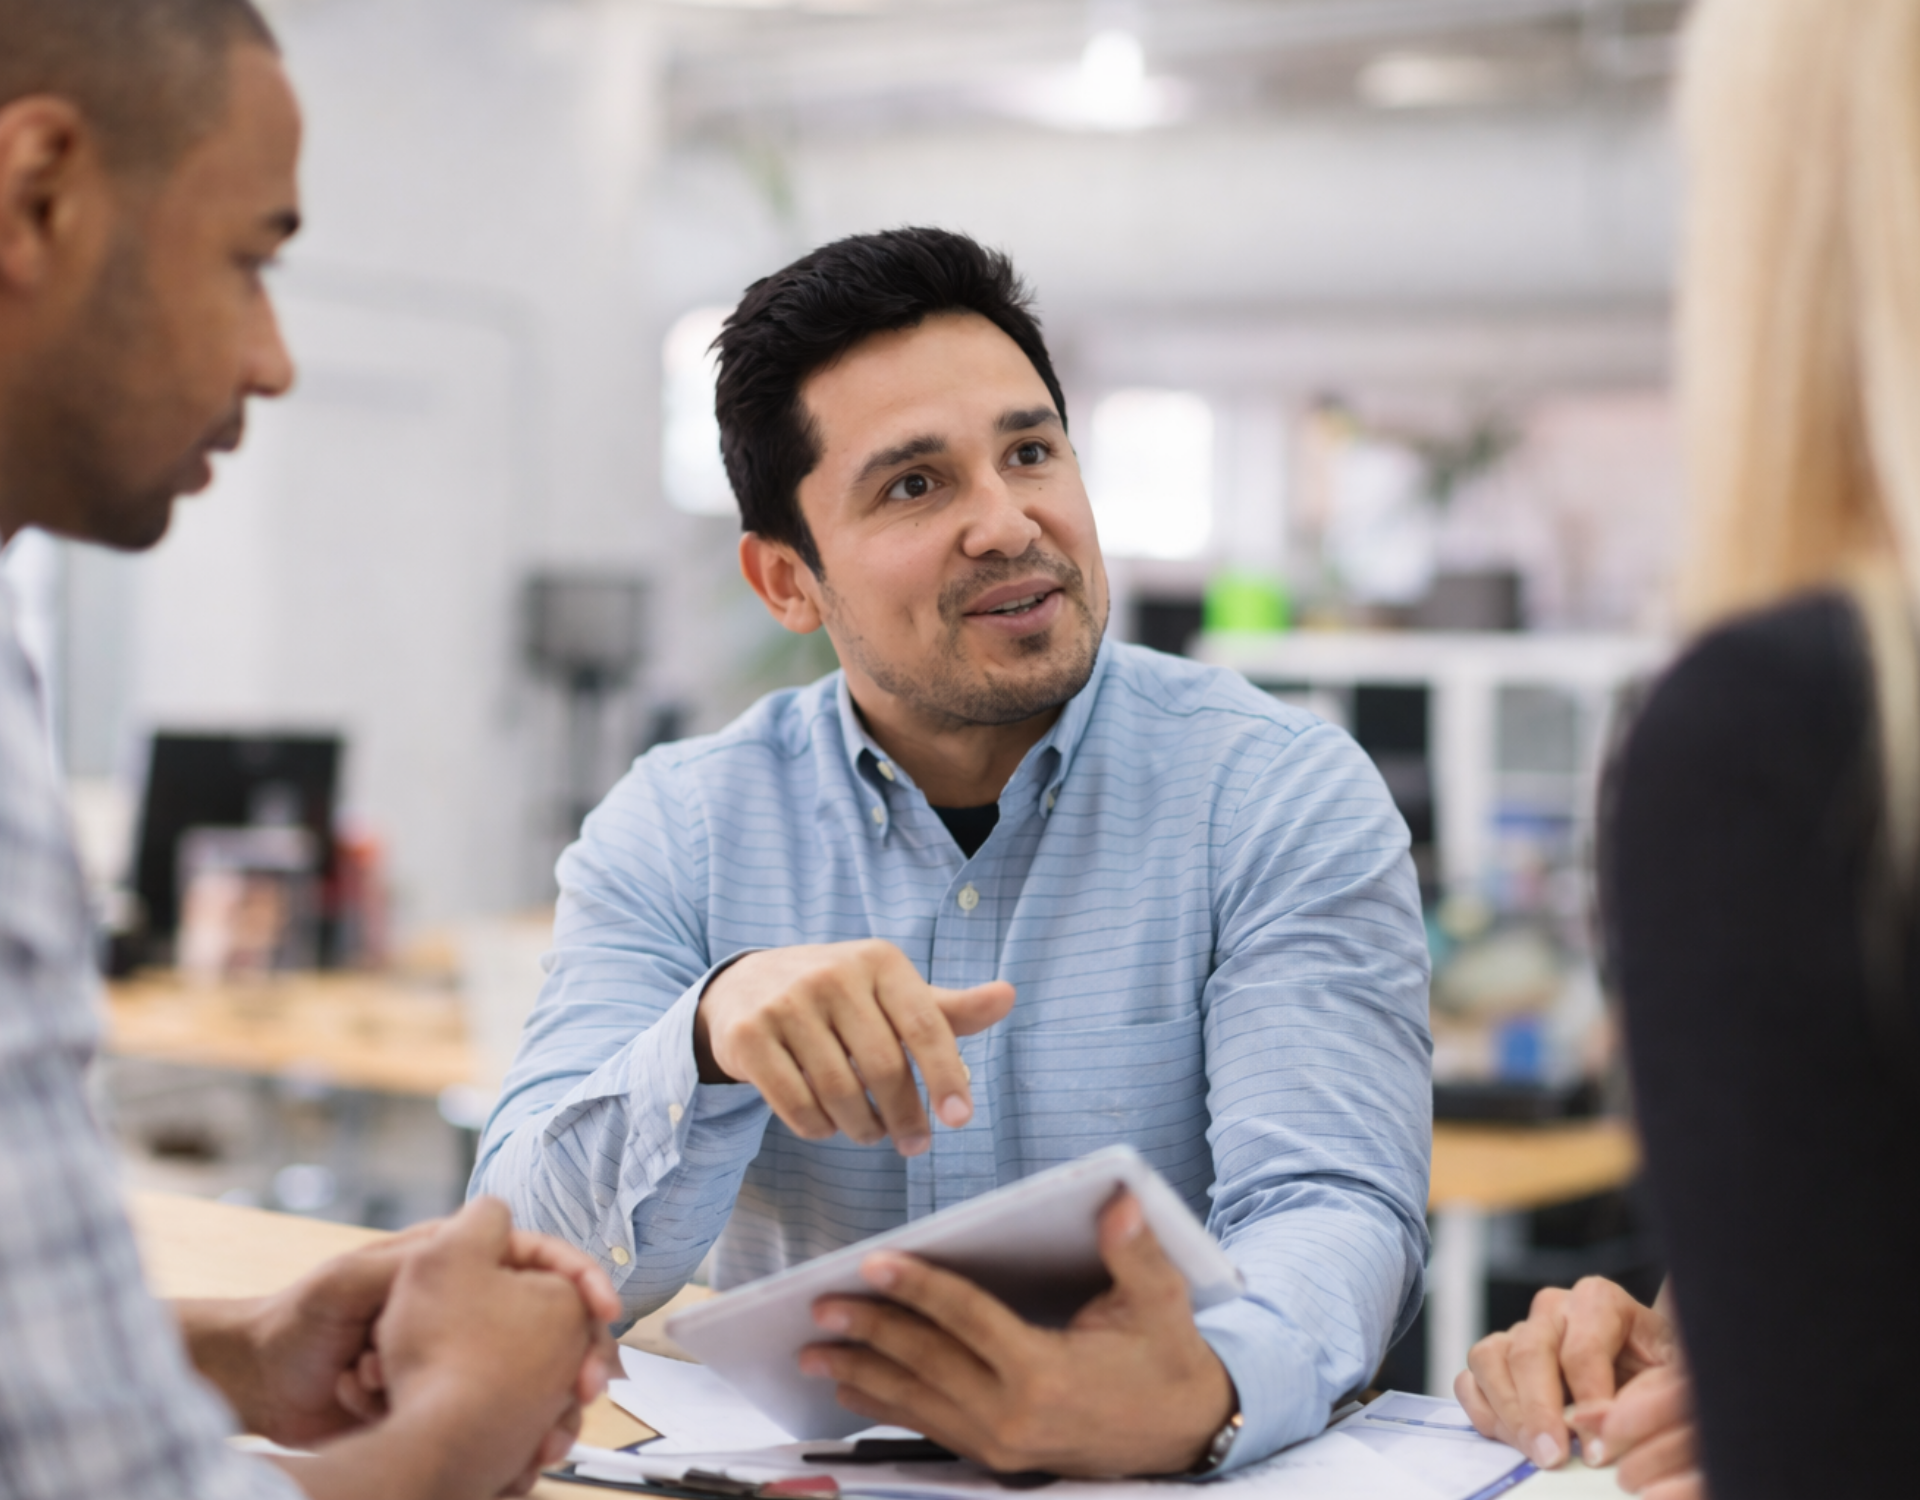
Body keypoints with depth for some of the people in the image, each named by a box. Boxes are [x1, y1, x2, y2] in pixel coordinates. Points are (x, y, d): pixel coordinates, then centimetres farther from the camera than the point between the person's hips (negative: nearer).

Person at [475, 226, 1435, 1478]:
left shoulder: (1287, 800, -3)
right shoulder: (675, 834, 2)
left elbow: (1333, 1212, -14)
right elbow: (523, 1267, -6)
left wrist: (1199, 1400, -37)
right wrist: (712, 1034, -27)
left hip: (1197, 1472, 1)